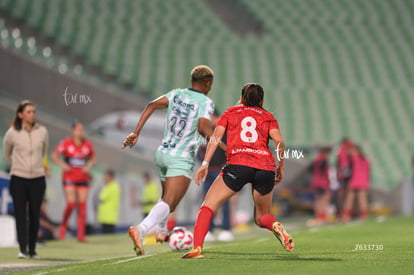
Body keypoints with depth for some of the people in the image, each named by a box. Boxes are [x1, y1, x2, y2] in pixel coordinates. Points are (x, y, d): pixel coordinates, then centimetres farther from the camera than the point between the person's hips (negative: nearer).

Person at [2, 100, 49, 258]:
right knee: (20, 214, -6)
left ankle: (32, 249, 12)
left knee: (35, 215, 5)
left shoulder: (42, 131, -2)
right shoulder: (12, 133, -6)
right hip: (18, 179, -2)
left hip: (37, 179, 2)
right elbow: (6, 152, 13)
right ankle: (23, 249, -9)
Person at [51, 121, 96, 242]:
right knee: (71, 204, -15)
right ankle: (63, 226, 11)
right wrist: (62, 164, -11)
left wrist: (88, 166, 2)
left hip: (83, 179, 3)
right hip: (69, 178, -3)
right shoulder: (66, 143, -3)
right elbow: (54, 156, 3)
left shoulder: (87, 145, 6)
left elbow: (93, 158, 21)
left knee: (82, 205, -3)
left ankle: (81, 234, 0)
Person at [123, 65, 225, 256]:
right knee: (169, 203, -18)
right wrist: (223, 147, -15)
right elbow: (203, 128, -22)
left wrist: (136, 132, -6)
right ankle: (141, 229, -41)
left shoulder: (177, 94, 11)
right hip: (182, 159, -7)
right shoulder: (205, 102, -5)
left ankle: (162, 231, 45)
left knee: (167, 196, 32)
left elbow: (152, 105, -4)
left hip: (163, 153, 7)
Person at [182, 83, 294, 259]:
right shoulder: (267, 116, 22)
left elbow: (216, 136, 7)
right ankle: (275, 226, -15)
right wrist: (281, 166, 15)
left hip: (238, 164, -2)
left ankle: (197, 248, -17)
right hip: (265, 168, 2)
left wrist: (205, 163, 2)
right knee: (261, 217, 20)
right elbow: (279, 141, 5)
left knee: (208, 207, 3)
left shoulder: (231, 112, 21)